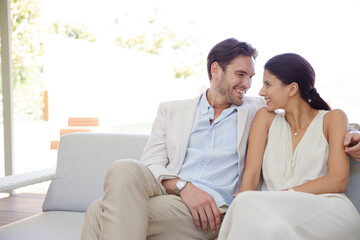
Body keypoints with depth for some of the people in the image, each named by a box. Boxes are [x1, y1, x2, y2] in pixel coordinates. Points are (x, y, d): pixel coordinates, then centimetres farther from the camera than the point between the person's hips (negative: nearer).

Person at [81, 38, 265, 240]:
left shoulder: (253, 110, 23)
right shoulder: (172, 111, 20)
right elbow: (151, 163, 6)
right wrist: (182, 185, -14)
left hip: (209, 211, -2)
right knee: (125, 169, -36)